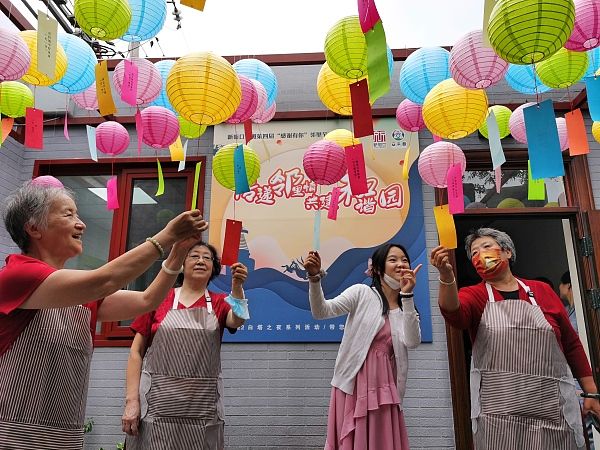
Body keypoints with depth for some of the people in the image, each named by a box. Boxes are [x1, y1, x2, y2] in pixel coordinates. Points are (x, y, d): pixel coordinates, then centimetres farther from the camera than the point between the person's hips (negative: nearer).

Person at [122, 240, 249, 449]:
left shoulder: (219, 303, 7)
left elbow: (236, 321, -16)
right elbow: (136, 352, 3)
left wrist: (237, 286, -32)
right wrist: (132, 400, -4)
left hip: (204, 407, 1)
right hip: (157, 403, -1)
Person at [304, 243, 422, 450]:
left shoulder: (407, 309, 11)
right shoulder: (362, 292, -1)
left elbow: (412, 342, -9)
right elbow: (321, 312, -11)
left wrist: (407, 296, -16)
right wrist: (314, 277, -28)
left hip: (383, 388, 4)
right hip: (353, 384, -3)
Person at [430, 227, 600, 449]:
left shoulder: (541, 290, 8)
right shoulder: (474, 295, 2)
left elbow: (572, 344, 13)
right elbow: (454, 313, -22)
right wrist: (446, 276, -39)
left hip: (551, 409, 2)